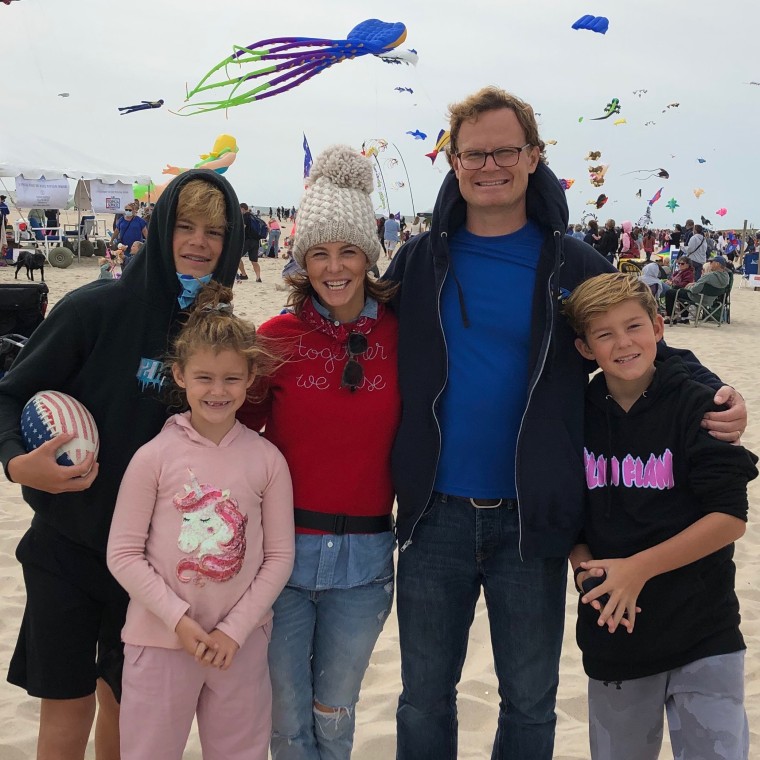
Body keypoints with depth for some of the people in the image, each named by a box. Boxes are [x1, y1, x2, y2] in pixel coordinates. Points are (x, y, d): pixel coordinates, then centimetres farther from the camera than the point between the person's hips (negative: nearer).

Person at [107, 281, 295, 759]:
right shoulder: (154, 457, -8)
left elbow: (279, 555, -1)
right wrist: (179, 619, -12)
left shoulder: (267, 460, -4)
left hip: (242, 644, 2)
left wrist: (236, 629, -8)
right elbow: (123, 554, -6)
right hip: (160, 639, -1)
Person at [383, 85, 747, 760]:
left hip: (532, 520, 0)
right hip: (436, 514, 1)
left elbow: (645, 347, 7)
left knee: (530, 703, 15)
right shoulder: (418, 261, 1)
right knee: (424, 697, 15)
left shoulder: (576, 266, -1)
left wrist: (715, 397, -12)